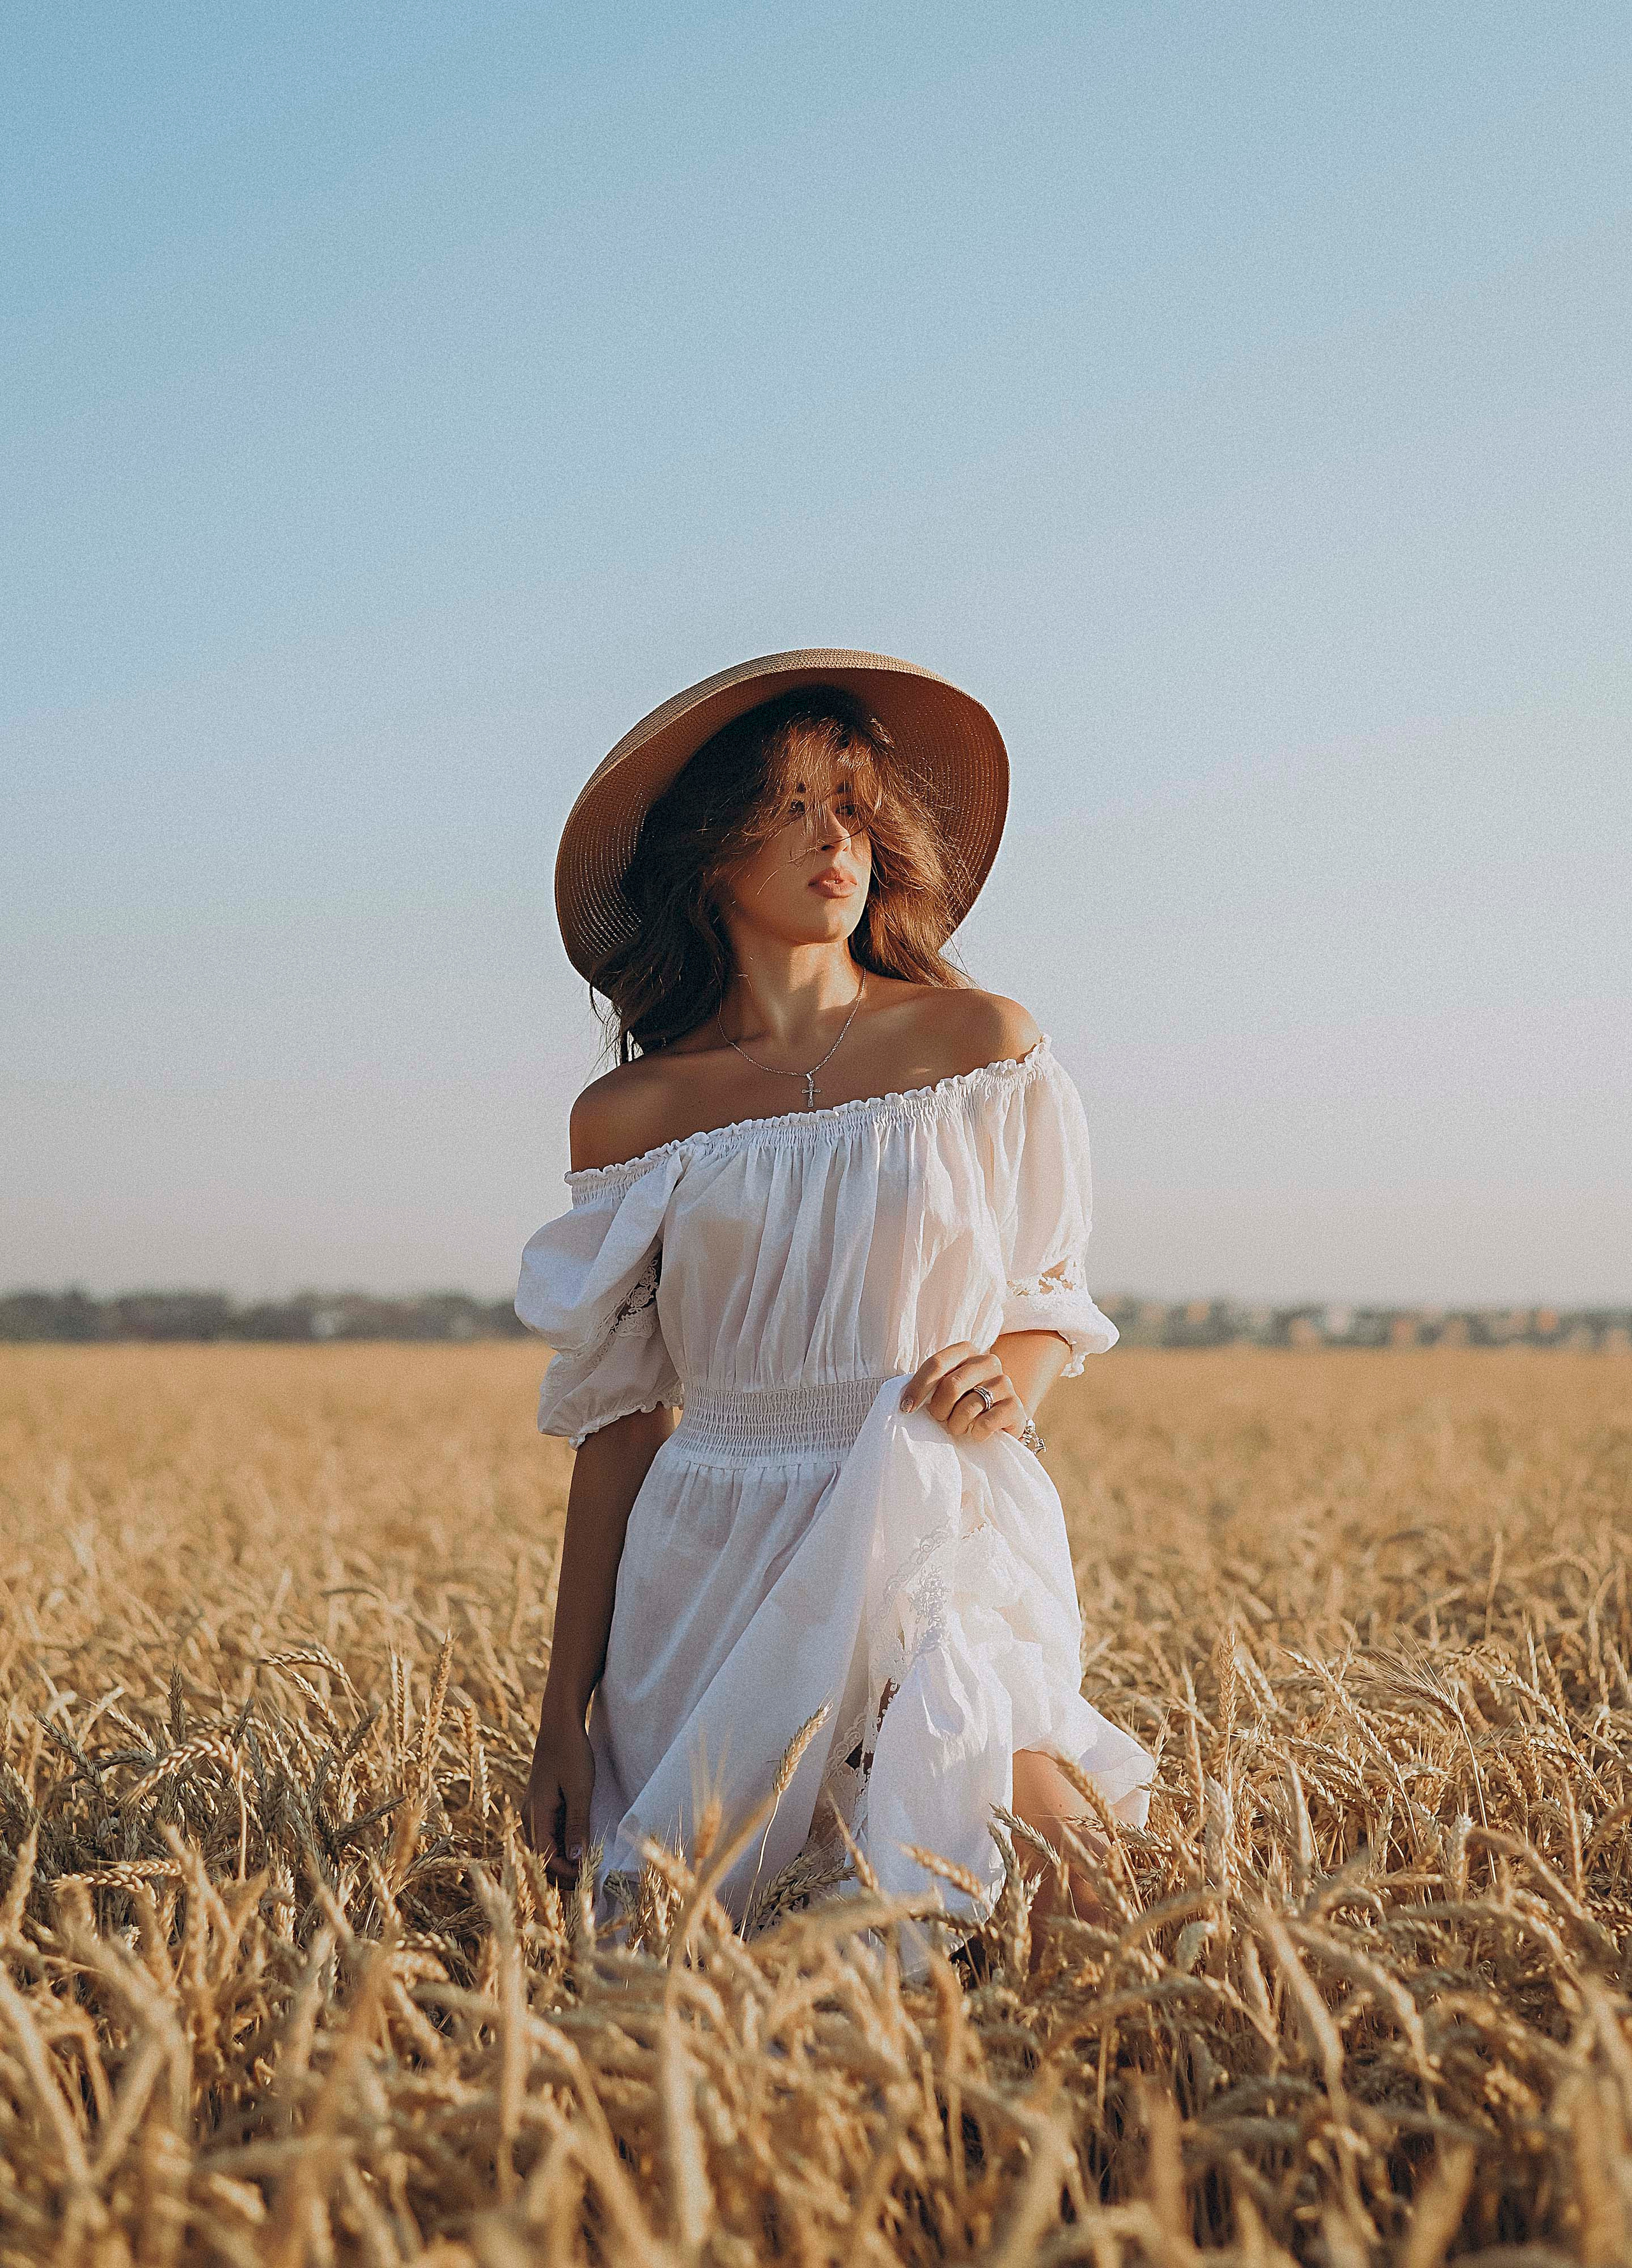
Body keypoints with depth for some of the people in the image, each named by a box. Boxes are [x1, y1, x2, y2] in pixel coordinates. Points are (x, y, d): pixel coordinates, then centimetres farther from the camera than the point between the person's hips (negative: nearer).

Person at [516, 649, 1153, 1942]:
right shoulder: (634, 1114, 3)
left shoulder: (982, 1047, 2)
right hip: (716, 1562, 1)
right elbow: (619, 1422, 5)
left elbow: (1053, 1302, 14)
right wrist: (563, 1718, 2)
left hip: (937, 1540, -1)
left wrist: (1009, 1374, -12)